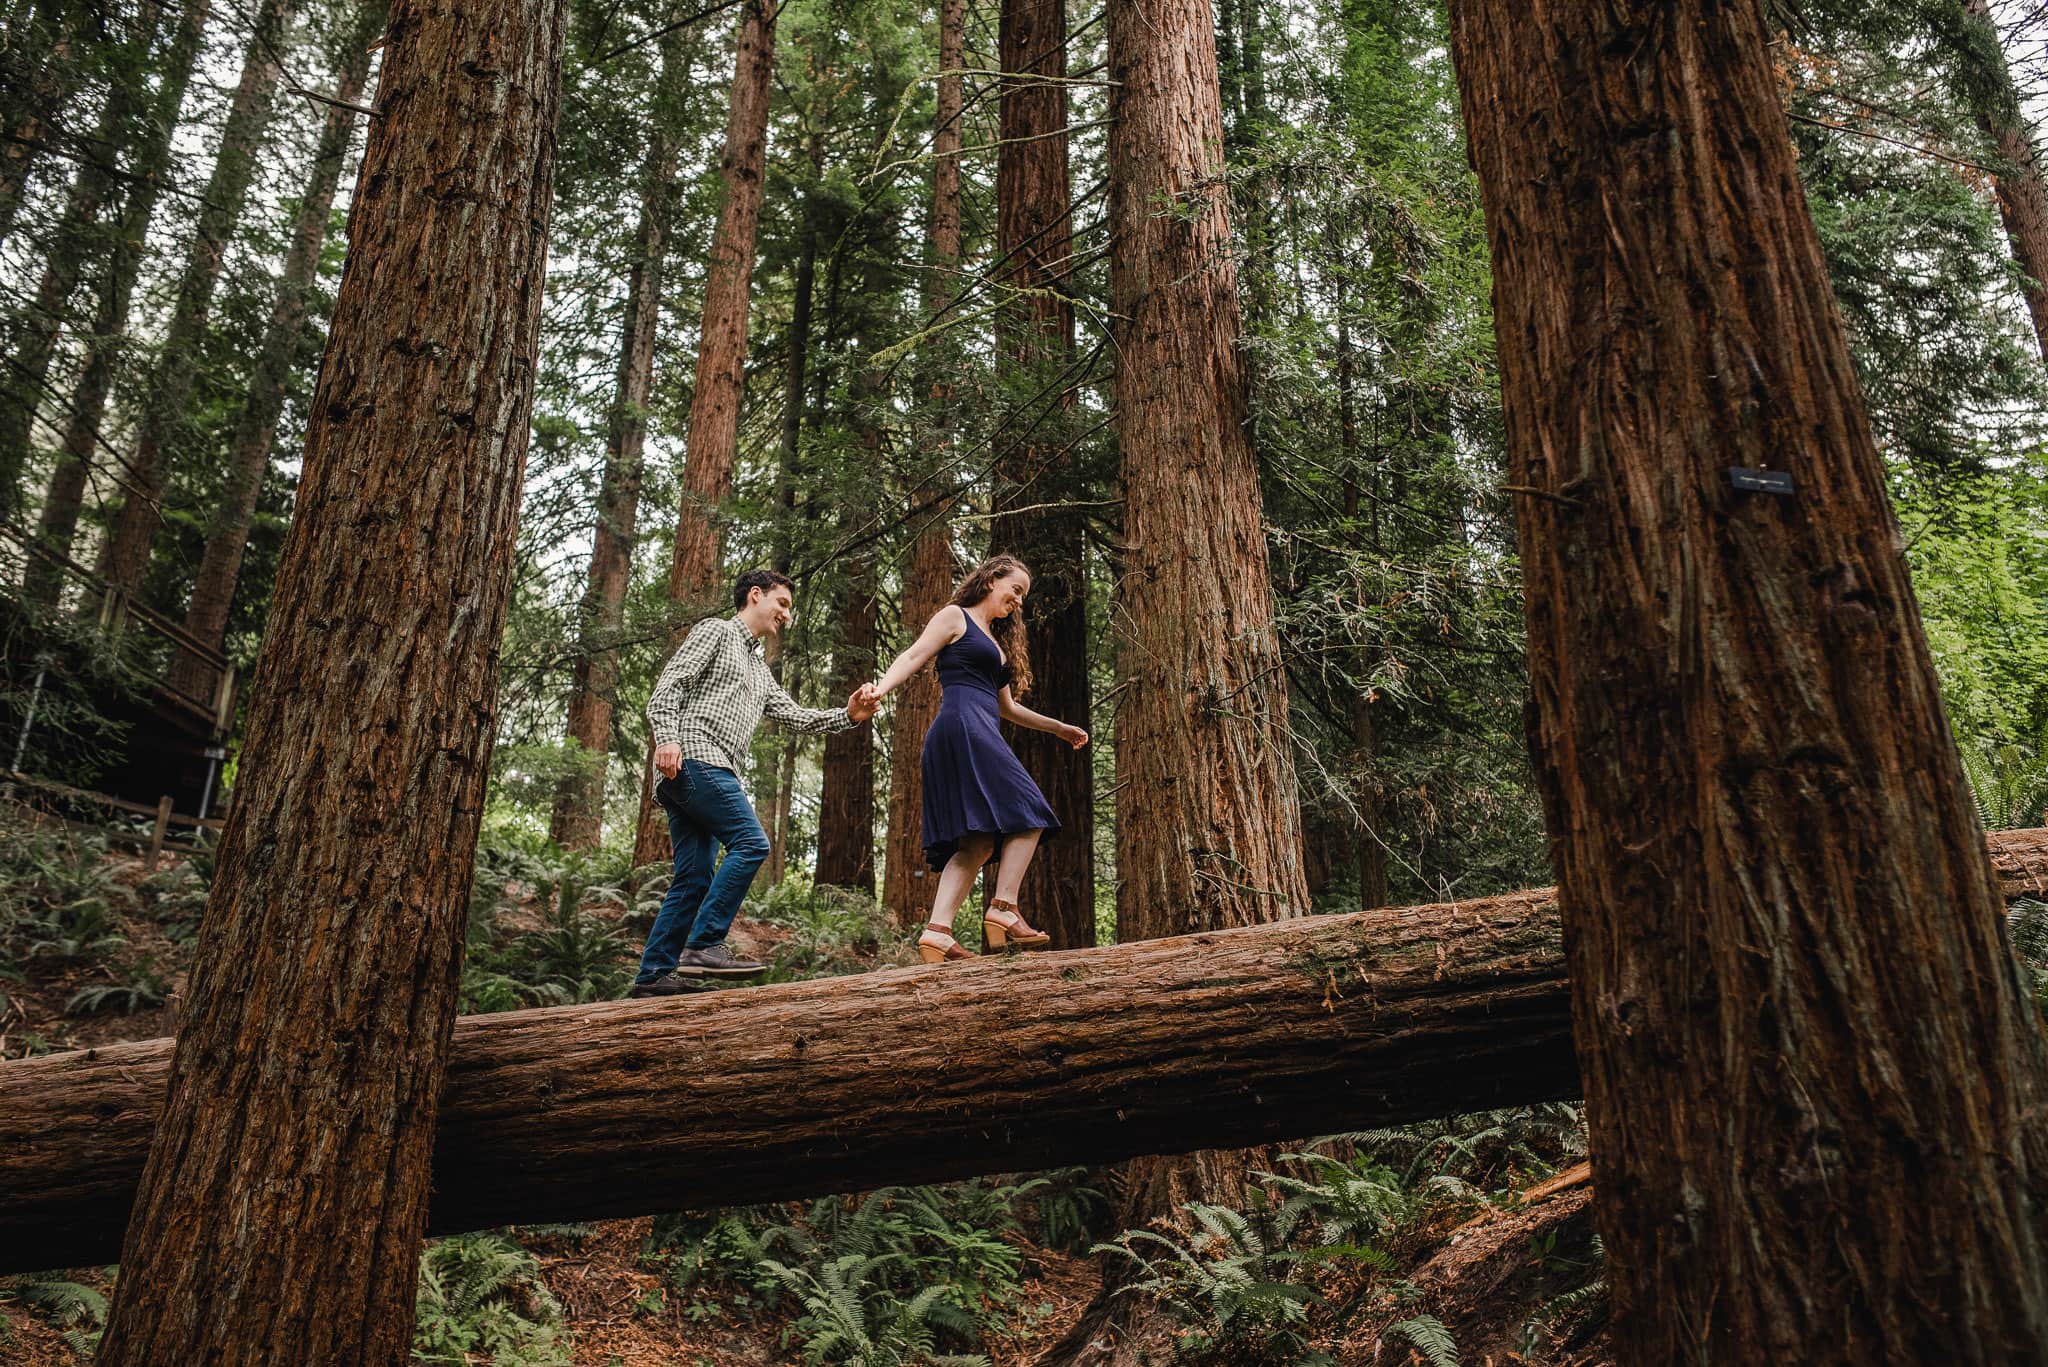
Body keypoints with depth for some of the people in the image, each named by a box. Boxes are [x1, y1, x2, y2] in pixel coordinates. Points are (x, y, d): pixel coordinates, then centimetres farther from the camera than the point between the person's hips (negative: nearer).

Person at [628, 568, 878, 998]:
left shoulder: (759, 672, 32)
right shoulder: (715, 631, 7)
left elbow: (794, 716, 21)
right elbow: (669, 685, -5)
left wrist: (847, 716, 6)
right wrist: (667, 738, -21)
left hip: (713, 773, 9)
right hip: (693, 758, -9)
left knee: (694, 880, 3)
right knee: (750, 843, -19)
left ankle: (652, 976, 3)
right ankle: (703, 946, -22)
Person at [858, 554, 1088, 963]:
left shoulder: (997, 641, 31)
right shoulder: (954, 617, 7)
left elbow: (1006, 706, 37)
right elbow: (913, 657, -7)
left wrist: (1057, 727, 42)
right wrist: (880, 687, -25)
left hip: (978, 735, 9)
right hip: (961, 726, -9)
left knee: (978, 841, -2)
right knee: (1027, 815, -13)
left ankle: (937, 931, -10)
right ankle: (1004, 909, -17)